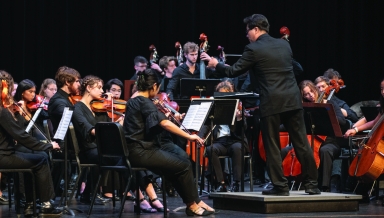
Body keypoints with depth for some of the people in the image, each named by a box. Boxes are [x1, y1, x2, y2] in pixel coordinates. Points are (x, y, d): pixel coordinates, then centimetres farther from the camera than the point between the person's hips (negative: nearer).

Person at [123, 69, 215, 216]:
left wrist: (166, 115, 14)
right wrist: (188, 136, -24)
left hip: (135, 151, 10)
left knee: (177, 166, 14)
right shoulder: (144, 102, -15)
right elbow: (165, 124, -27)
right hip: (142, 152, -10)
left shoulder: (133, 101, 15)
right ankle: (193, 204, 7)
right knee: (184, 165, -5)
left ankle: (194, 202, 14)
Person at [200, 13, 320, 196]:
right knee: (301, 143, 7)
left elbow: (233, 72, 0)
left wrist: (215, 64, 17)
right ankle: (311, 184, 9)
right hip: (293, 100, 5)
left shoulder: (253, 49, -5)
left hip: (272, 103, -5)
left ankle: (280, 186, 4)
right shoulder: (284, 44, 13)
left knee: (272, 146, 4)